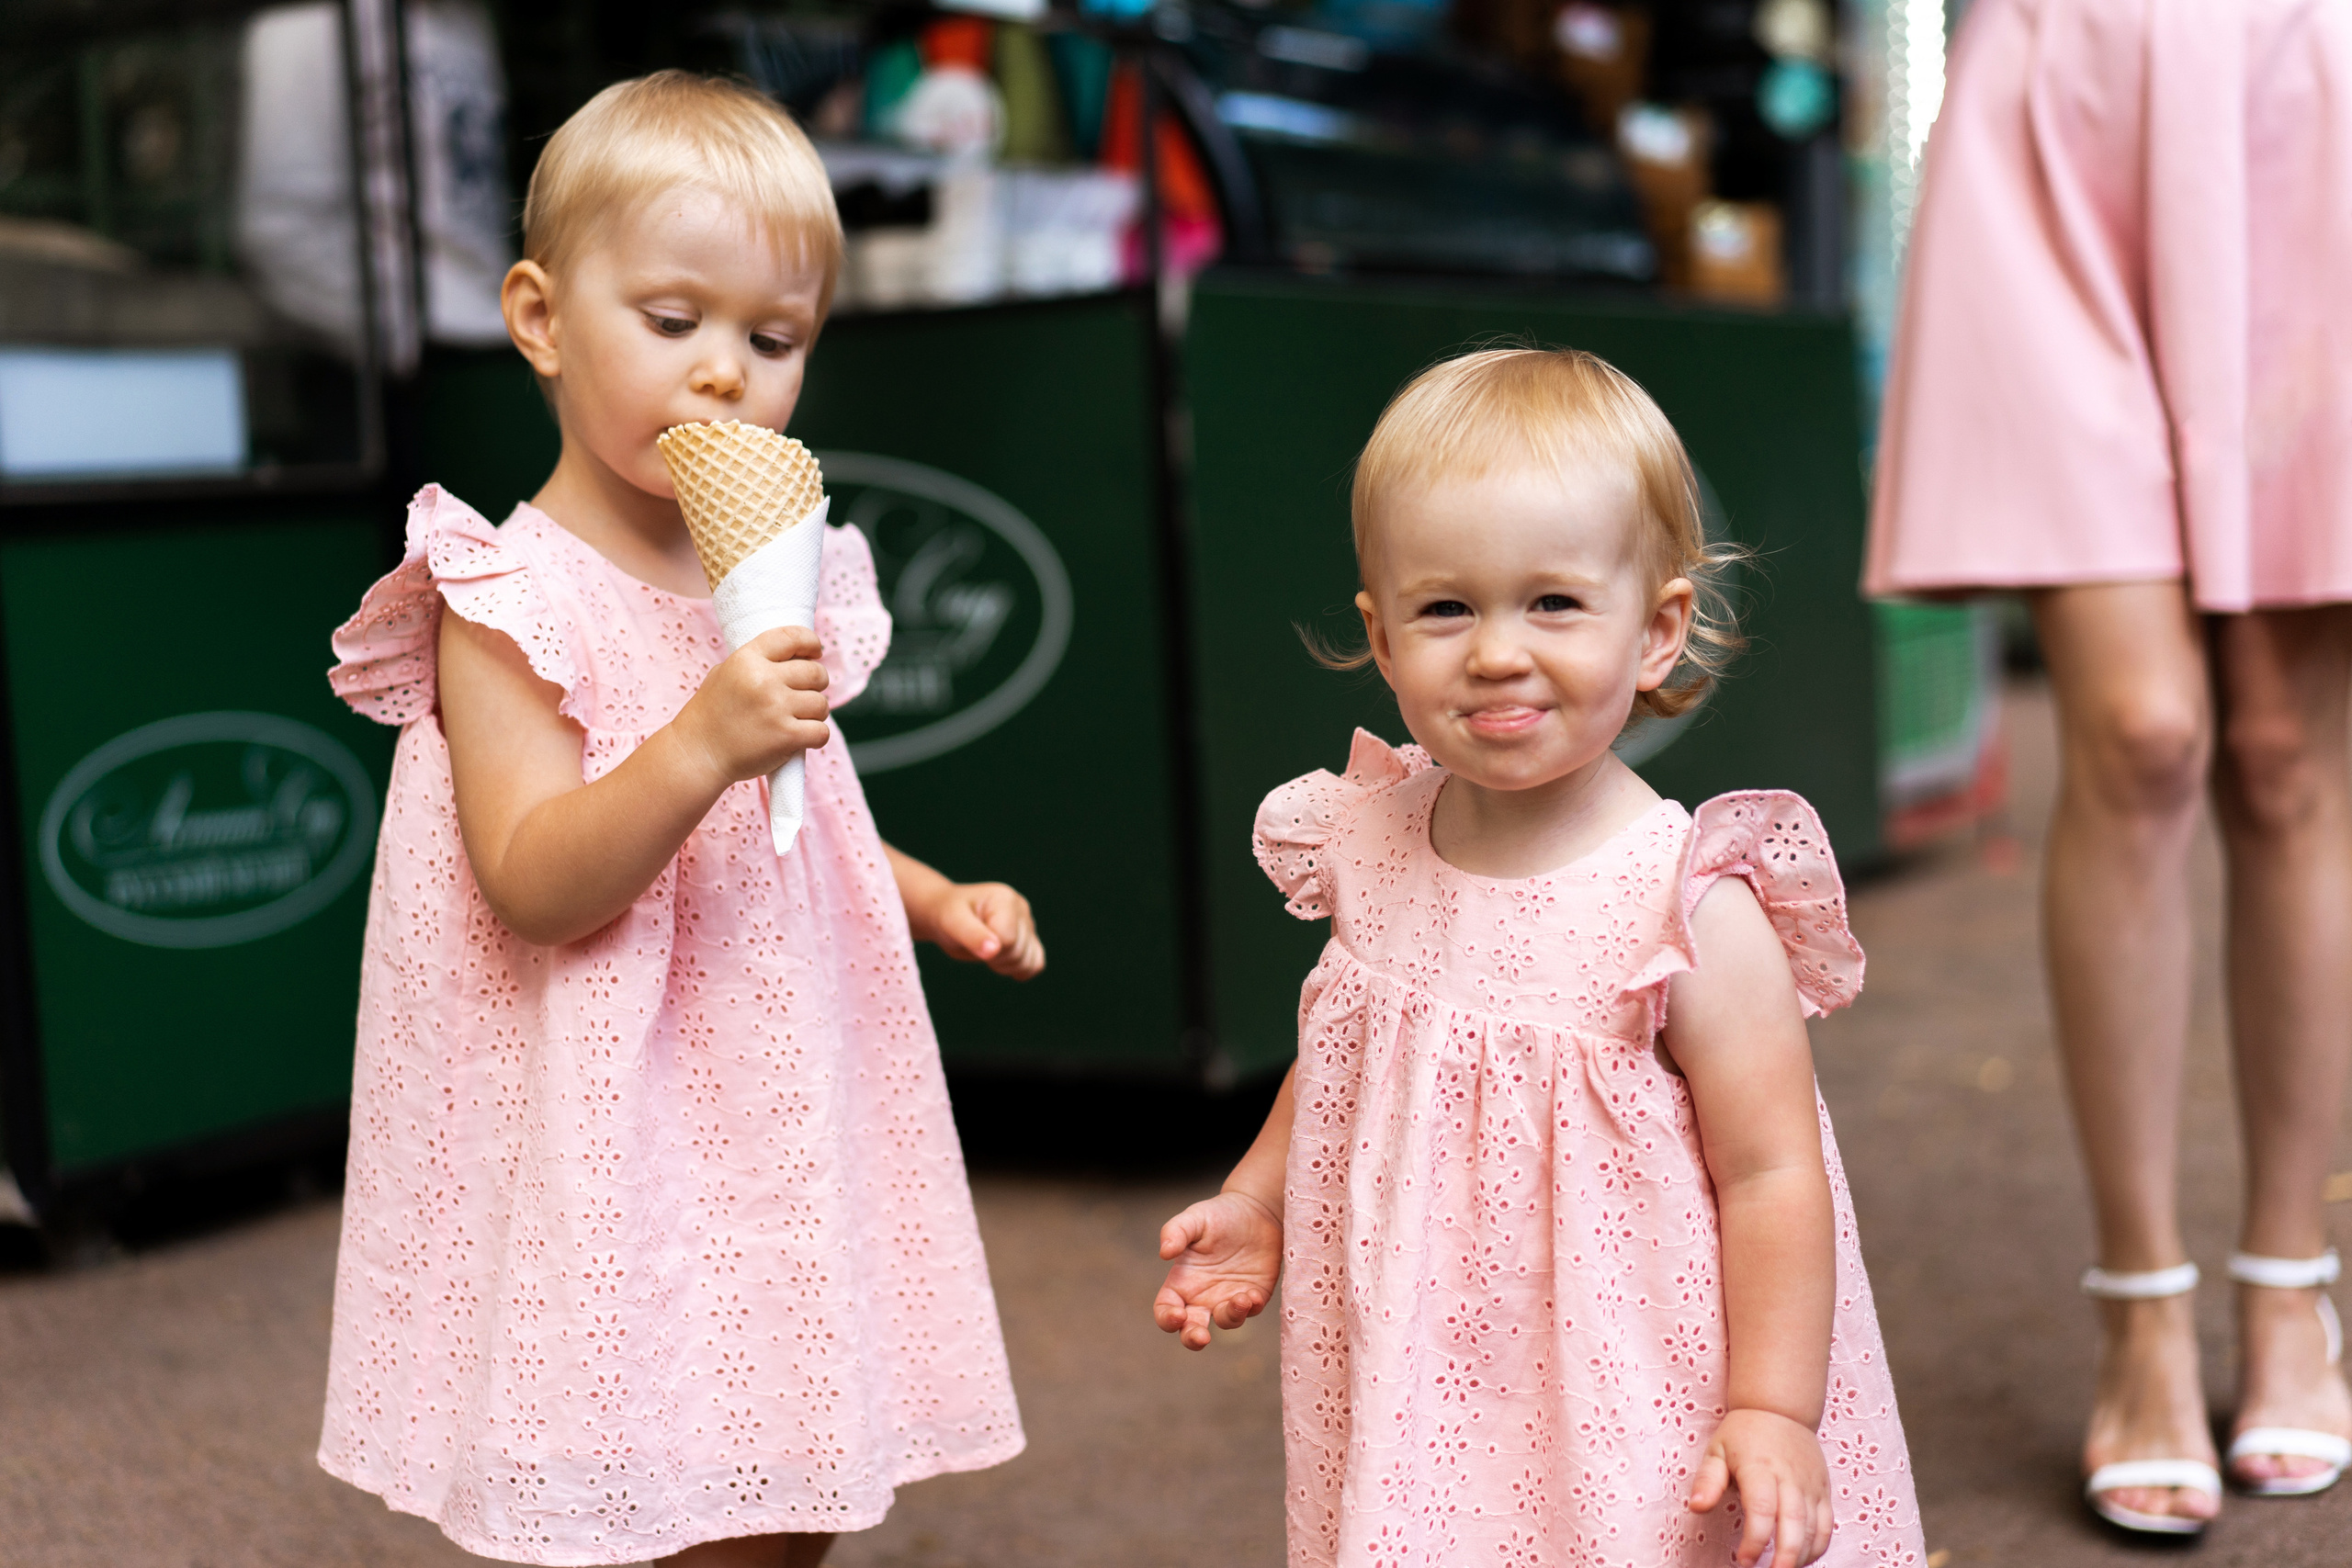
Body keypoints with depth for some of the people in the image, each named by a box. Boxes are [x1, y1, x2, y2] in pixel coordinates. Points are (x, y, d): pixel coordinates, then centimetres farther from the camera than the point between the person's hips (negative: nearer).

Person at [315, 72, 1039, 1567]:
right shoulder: (514, 603, -14)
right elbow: (531, 885, -23)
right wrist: (700, 749, -35)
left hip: (777, 1146, 7)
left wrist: (935, 898, 9)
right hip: (611, 1160, -7)